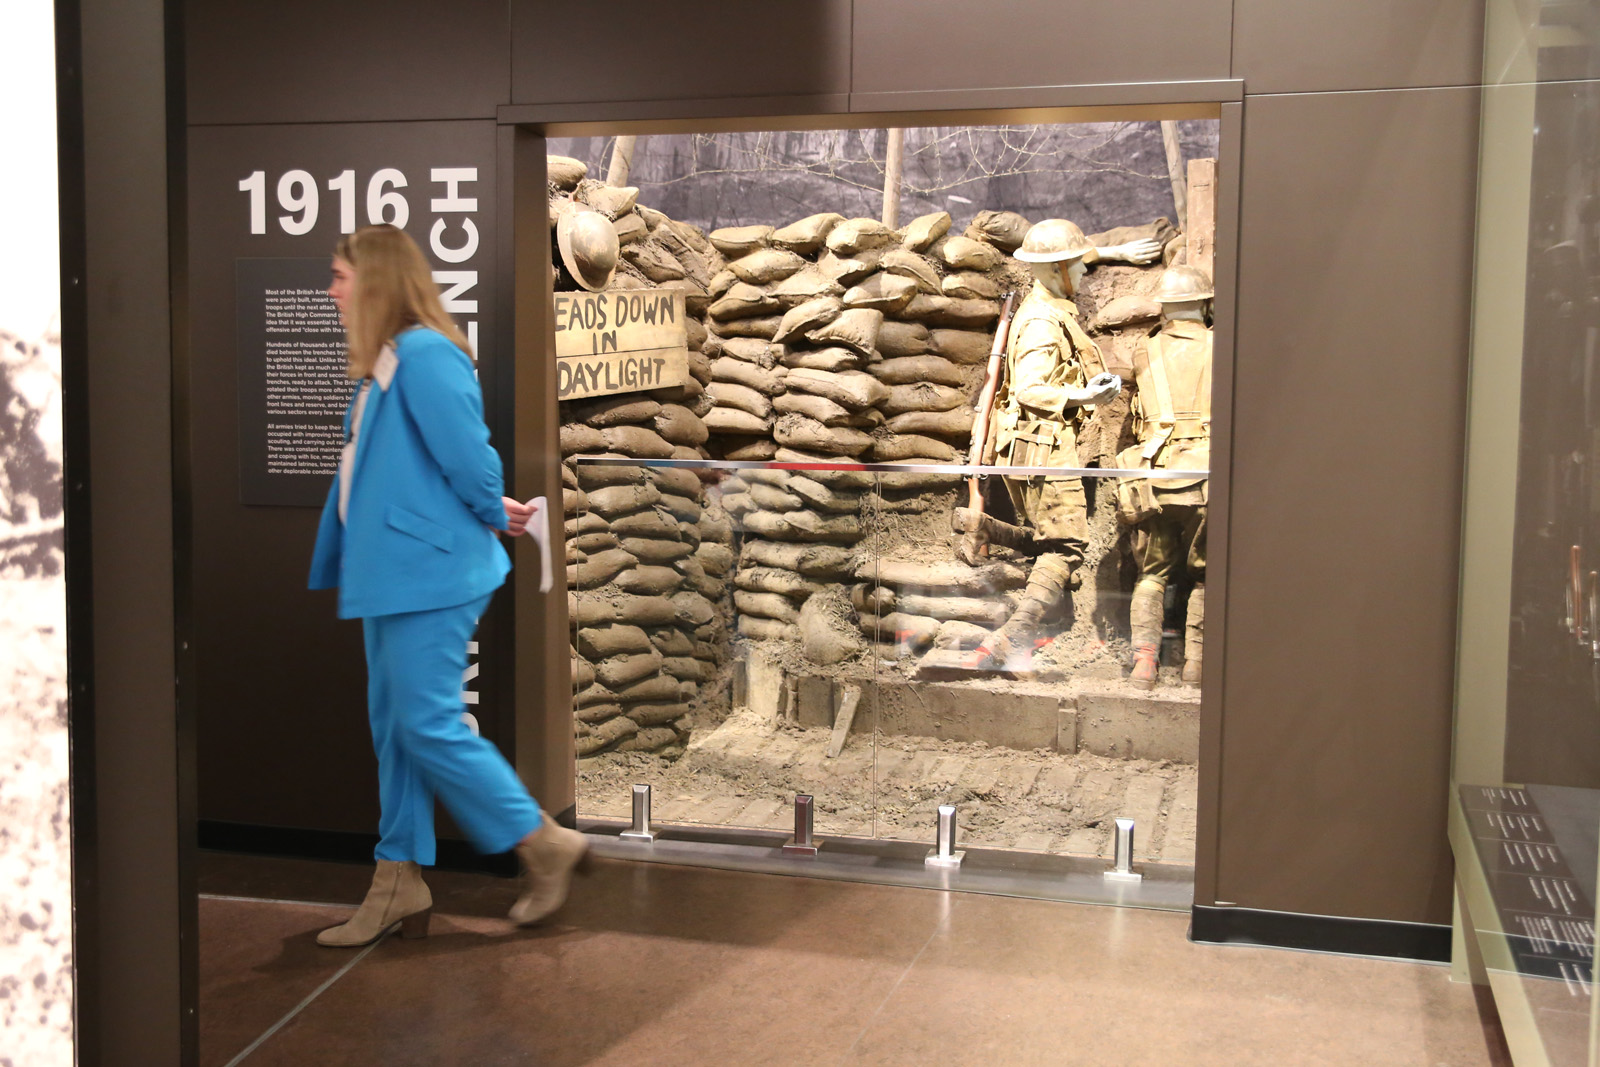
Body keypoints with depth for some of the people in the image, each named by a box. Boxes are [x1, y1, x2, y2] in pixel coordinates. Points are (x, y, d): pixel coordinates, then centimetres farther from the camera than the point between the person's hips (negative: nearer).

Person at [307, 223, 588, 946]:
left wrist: (492, 517, -3)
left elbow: (470, 459, -19)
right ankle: (400, 885, 23)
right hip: (393, 577, 10)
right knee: (394, 729, 13)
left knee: (428, 727, -5)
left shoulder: (425, 357, -18)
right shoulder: (382, 364, 13)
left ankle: (545, 845, 9)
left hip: (427, 575, -10)